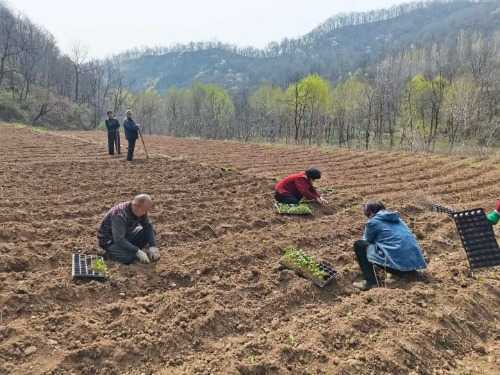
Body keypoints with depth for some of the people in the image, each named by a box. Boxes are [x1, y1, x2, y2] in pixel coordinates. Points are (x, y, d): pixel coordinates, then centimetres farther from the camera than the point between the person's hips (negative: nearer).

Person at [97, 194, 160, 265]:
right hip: (109, 240, -7)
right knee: (129, 258, -31)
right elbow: (119, 240, -37)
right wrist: (138, 252, -38)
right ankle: (110, 251, -2)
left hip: (125, 236, 7)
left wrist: (153, 246, -18)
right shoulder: (120, 214, -33)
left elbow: (149, 227, -4)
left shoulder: (141, 211, -11)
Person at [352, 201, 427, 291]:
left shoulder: (373, 222, 2)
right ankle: (408, 272, 17)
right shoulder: (396, 218, 21)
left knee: (359, 245, 5)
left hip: (398, 261, -7)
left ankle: (370, 281, -1)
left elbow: (367, 241, 14)